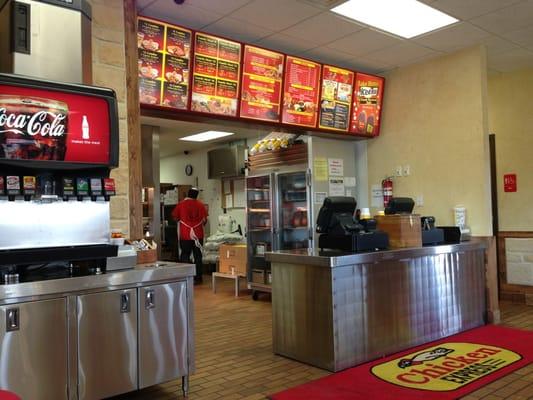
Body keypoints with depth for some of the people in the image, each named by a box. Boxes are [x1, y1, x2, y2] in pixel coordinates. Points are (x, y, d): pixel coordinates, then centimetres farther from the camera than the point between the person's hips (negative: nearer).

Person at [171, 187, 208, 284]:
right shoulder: (200, 205, 1)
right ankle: (198, 278, 11)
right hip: (198, 235, 1)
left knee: (185, 256, 7)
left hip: (185, 235, -1)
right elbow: (204, 220, 4)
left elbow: (175, 217, 8)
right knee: (198, 256, 8)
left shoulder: (181, 204, -2)